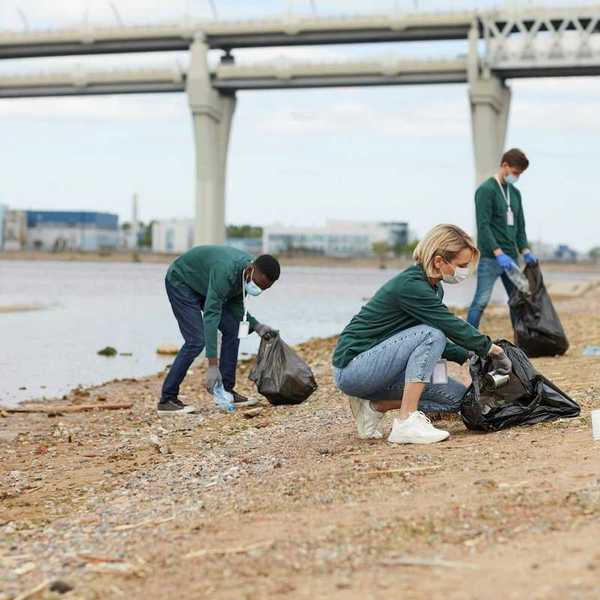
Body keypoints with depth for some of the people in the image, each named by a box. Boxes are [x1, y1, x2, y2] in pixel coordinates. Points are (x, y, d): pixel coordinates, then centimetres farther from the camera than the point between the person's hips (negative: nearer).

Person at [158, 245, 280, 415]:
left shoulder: (246, 274, -13)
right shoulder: (226, 271, -39)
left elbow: (235, 307, 3)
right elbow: (210, 316, -44)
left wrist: (256, 326, -15)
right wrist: (212, 366, -47)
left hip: (203, 285, 9)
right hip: (181, 282, -9)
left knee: (232, 329, 1)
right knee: (196, 340, -19)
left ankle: (226, 390, 7)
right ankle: (167, 400, -14)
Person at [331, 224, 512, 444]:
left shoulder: (433, 288, 8)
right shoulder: (411, 285, -21)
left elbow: (441, 342, 17)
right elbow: (452, 326, -20)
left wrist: (471, 356, 5)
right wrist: (489, 348, -7)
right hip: (351, 367, -9)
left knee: (457, 396, 0)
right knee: (430, 335, -27)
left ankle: (375, 407, 5)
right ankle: (407, 422, -26)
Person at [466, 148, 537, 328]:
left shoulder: (515, 193, 16)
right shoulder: (486, 190, -7)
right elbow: (483, 225, -15)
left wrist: (525, 251, 4)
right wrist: (499, 253, -22)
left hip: (511, 258, 7)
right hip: (490, 257, -7)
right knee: (481, 301, -10)